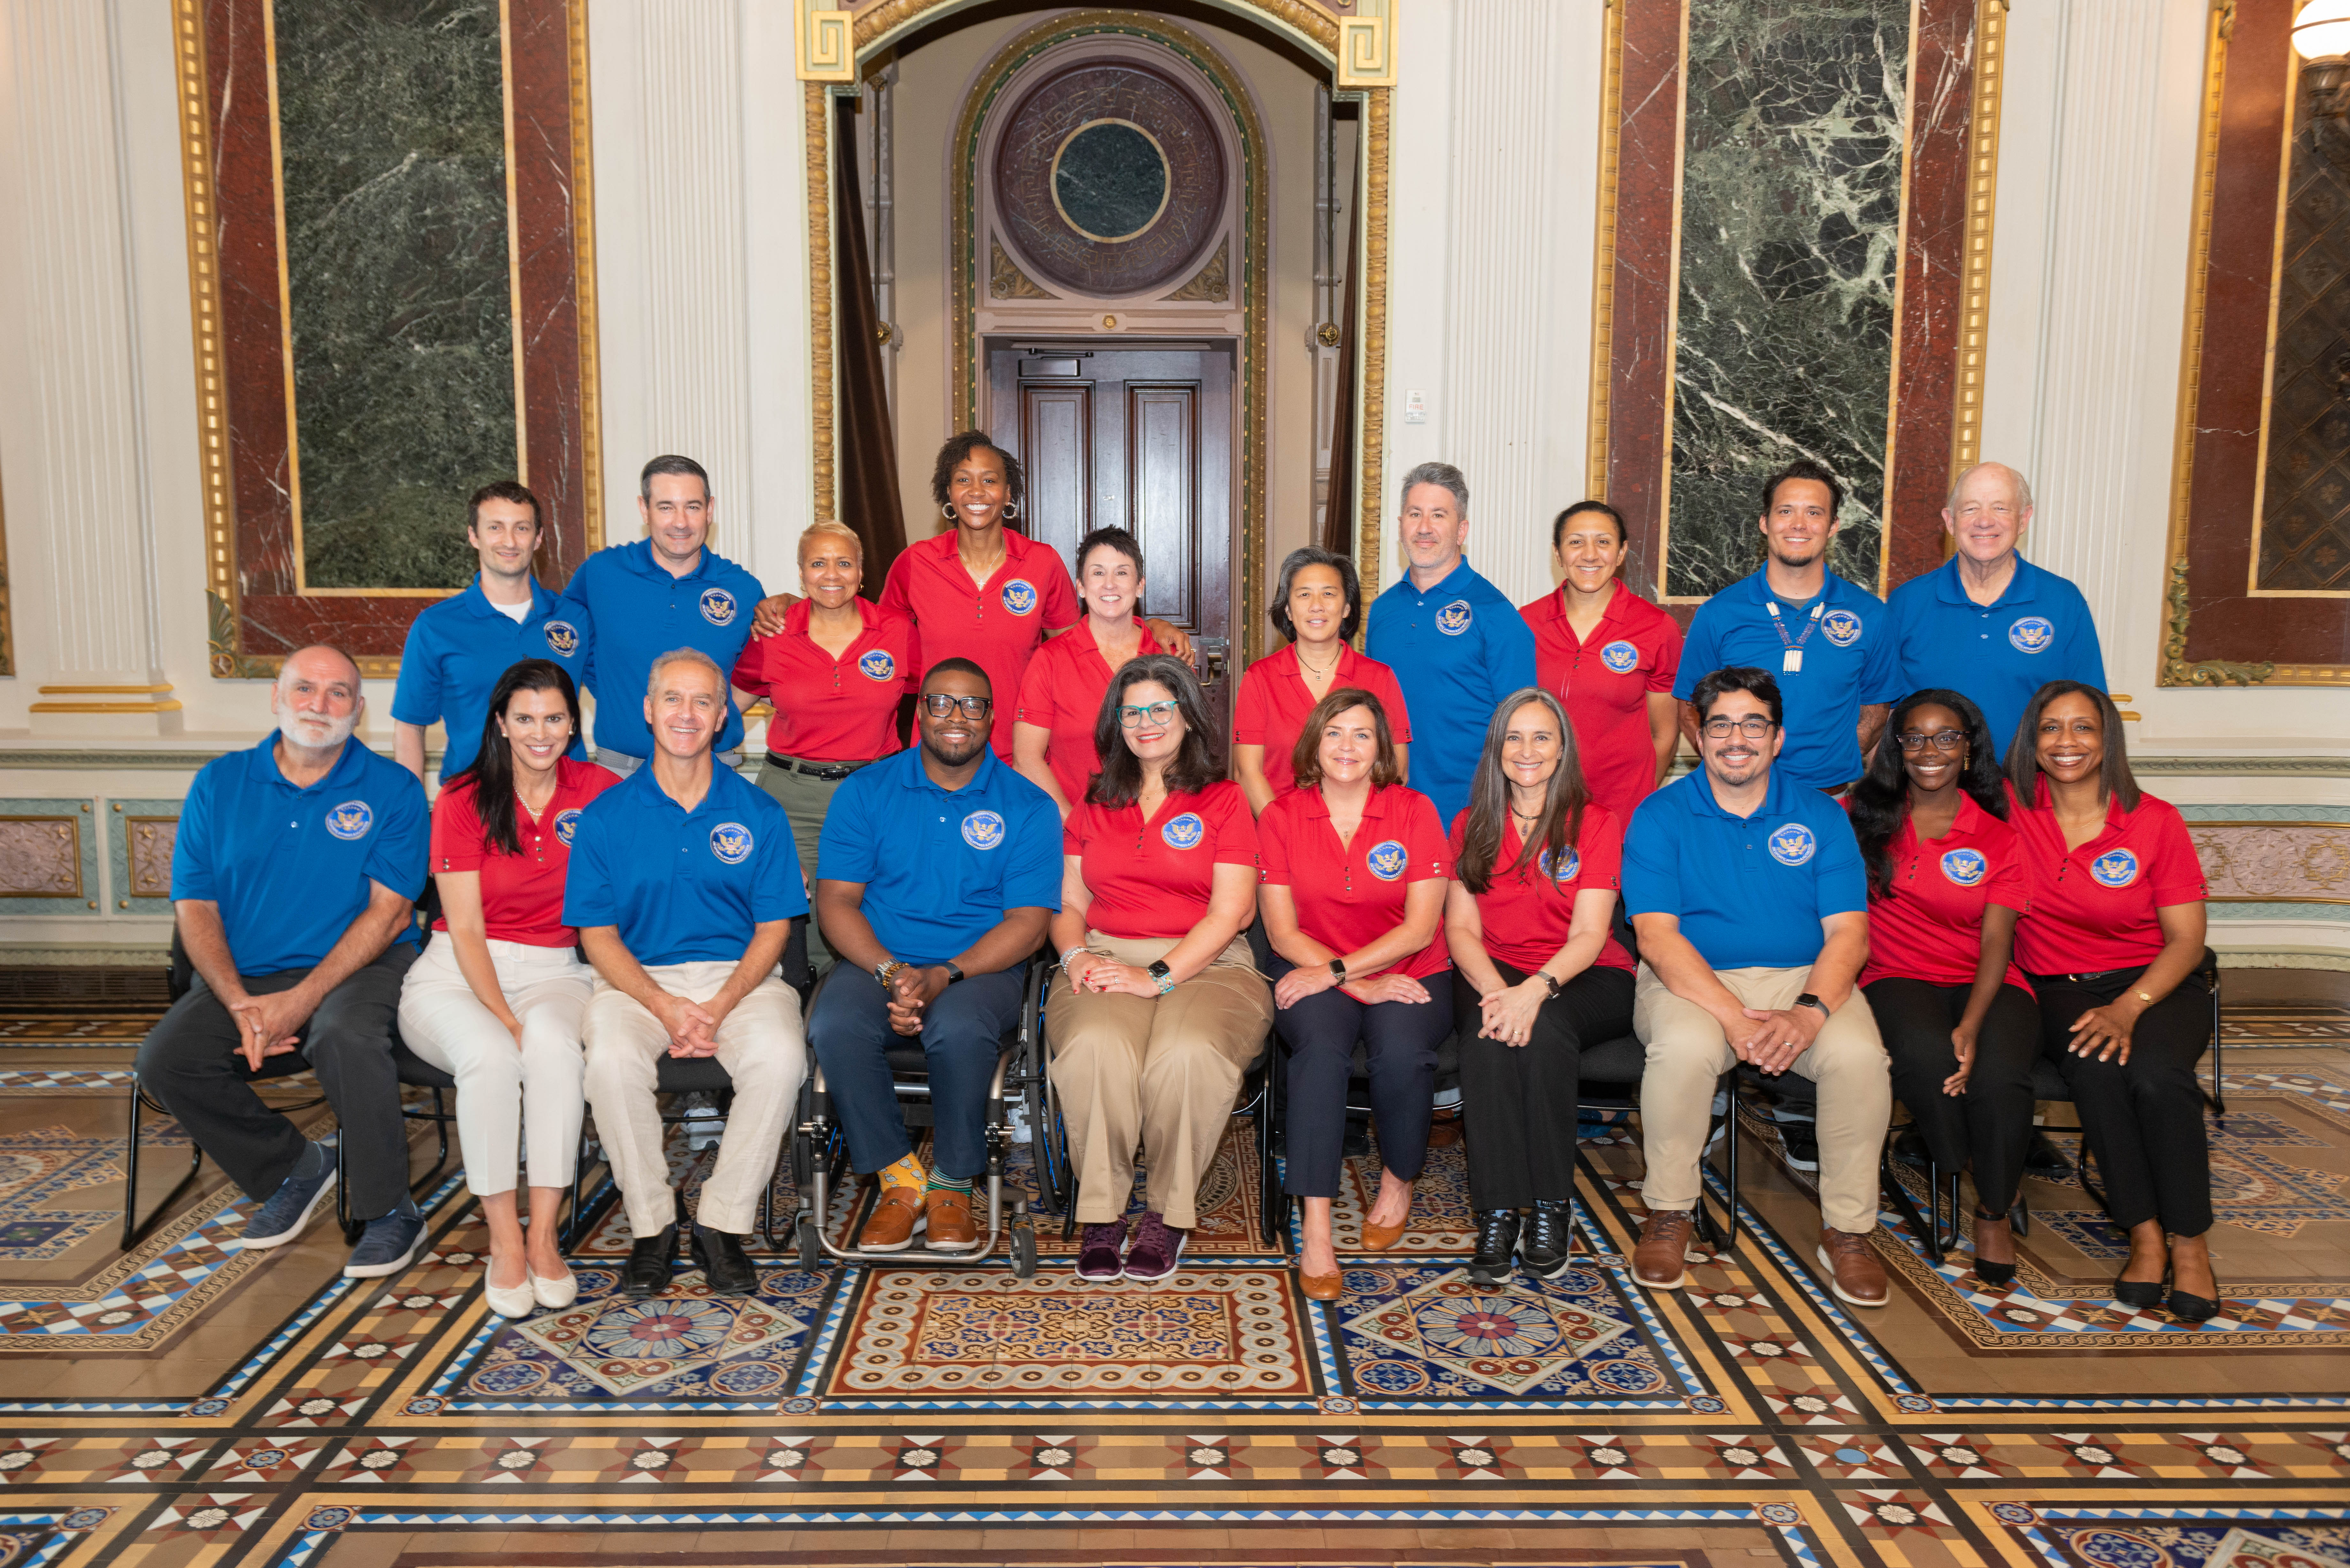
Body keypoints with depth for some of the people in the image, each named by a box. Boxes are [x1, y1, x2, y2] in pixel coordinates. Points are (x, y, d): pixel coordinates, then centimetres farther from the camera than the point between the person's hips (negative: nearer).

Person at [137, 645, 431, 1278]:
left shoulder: (392, 790, -2)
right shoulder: (219, 785, 8)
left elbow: (389, 913, -9)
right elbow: (194, 907, 3)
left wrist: (302, 1000, -19)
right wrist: (240, 1005, -13)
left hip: (355, 967, -4)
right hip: (243, 976, 4)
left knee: (345, 1038, -35)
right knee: (165, 1061, -20)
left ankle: (390, 1211, -16)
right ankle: (293, 1167, 4)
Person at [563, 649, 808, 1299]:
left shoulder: (759, 814, 5)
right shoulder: (606, 816, 5)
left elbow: (773, 929, 3)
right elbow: (598, 935, 2)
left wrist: (720, 1007, -15)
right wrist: (666, 1008, -15)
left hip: (739, 977, 0)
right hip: (638, 979, 0)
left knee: (781, 1057, -31)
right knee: (612, 1060, -32)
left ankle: (723, 1224, -13)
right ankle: (651, 1225, -11)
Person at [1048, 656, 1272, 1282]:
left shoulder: (1224, 801, 9)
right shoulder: (1093, 806, 21)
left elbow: (1232, 910, -1)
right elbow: (1069, 904, 21)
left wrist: (1159, 976, -13)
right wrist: (1075, 955, -3)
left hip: (1204, 964, -2)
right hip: (1108, 957, 2)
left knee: (1189, 1053, -36)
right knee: (1095, 1048, -33)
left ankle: (1168, 1211, -14)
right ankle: (1101, 1212, -16)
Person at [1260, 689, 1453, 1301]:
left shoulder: (1414, 812, 0)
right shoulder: (1282, 817, 2)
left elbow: (1420, 928, -6)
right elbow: (1283, 931, -1)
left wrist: (1337, 970, -15)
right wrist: (1362, 986, -12)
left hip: (1407, 976, 0)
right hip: (1315, 979, 0)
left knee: (1401, 1050, -31)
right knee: (1321, 1046, -32)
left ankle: (1398, 1182, 0)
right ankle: (1316, 1230, -30)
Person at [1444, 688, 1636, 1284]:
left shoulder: (1596, 824, 2)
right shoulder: (1471, 827, 12)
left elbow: (1589, 934, -9)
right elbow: (1461, 928, 3)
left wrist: (1536, 990, -28)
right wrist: (1495, 990, -19)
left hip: (1587, 978, -1)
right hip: (1493, 974, 2)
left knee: (1543, 1028, -35)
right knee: (1488, 1032, -33)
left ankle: (1552, 1206, -23)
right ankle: (1496, 1213, -31)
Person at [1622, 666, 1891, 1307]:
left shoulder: (1821, 816, 7)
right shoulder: (1660, 816, 0)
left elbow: (1848, 932, -1)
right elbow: (1657, 934, -10)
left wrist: (1810, 1010, -21)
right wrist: (1734, 1018, -23)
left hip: (1805, 980, 2)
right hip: (1691, 981, -2)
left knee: (1859, 1054, -28)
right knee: (1684, 1046, -35)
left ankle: (1847, 1230, -7)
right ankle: (1669, 1215, -11)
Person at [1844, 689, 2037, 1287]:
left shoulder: (1999, 834, 7)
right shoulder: (1864, 814, 10)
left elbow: (1996, 939, -2)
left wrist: (1971, 1025, -17)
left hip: (1985, 982, 1)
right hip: (1898, 977, -1)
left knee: (2000, 1074, -31)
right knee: (1925, 1055, -36)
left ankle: (1994, 1210, -2)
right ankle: (1955, 1181, -6)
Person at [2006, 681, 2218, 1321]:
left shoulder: (2156, 822, -2)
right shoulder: (2013, 810, 1)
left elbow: (2187, 942, -4)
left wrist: (2128, 1008, -19)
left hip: (2157, 984, 0)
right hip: (2061, 990, 1)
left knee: (2156, 1074, -32)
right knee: (2094, 1069, -33)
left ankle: (2189, 1242, -17)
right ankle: (2144, 1235, -21)